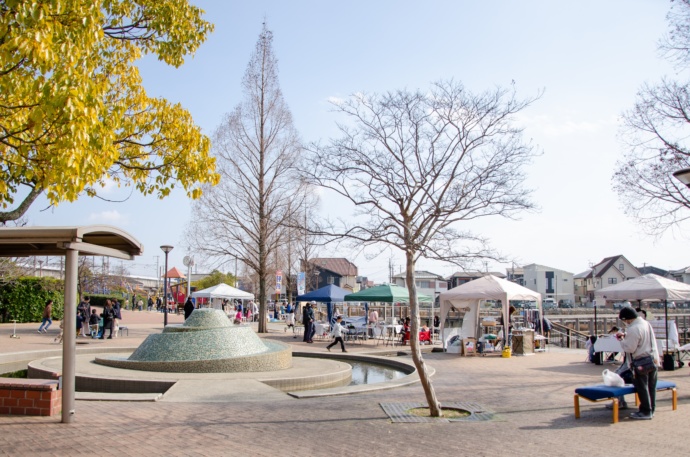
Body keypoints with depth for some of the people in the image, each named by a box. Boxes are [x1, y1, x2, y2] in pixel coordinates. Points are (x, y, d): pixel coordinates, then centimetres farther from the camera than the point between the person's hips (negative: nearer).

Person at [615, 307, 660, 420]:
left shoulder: (634, 329, -20)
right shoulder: (647, 324, 9)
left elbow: (630, 348, -19)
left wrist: (621, 339, -4)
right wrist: (626, 335, 11)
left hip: (641, 361, -9)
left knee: (642, 387, 1)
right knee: (651, 386, 14)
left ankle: (645, 412, 6)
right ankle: (651, 410, 22)